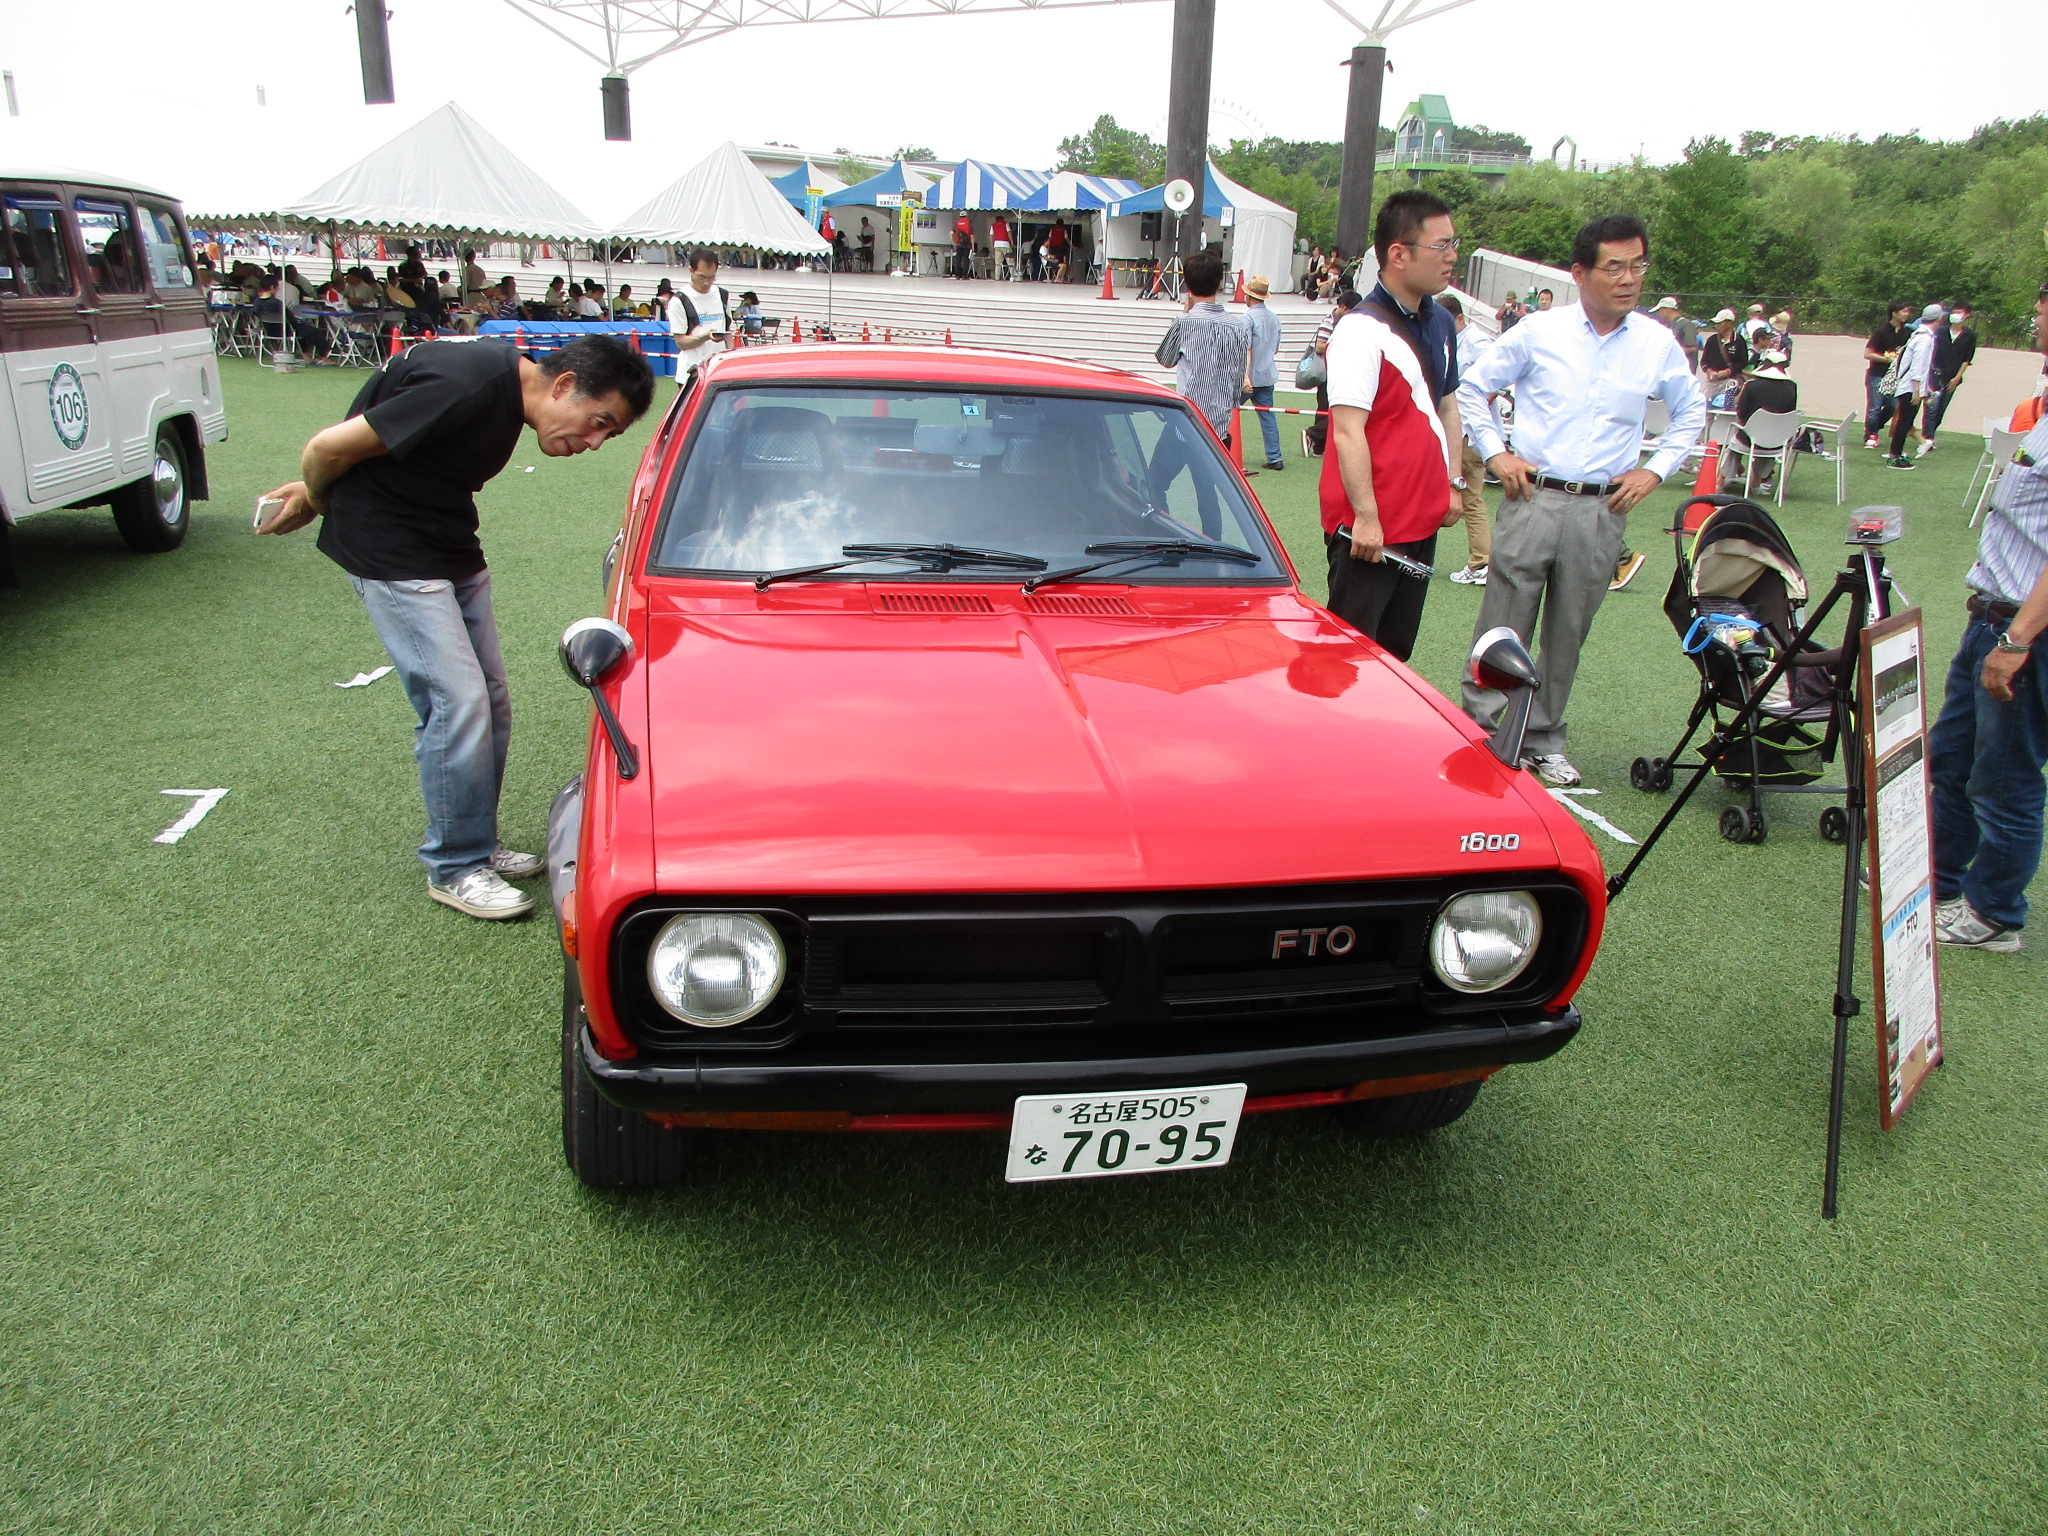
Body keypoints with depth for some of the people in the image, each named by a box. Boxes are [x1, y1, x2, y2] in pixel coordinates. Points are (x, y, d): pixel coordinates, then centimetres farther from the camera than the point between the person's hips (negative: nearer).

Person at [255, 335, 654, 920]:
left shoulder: (506, 385, 2)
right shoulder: (469, 387, -28)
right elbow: (329, 447, -21)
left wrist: (319, 495, 14)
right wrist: (316, 501, 0)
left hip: (452, 552, 9)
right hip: (392, 556, -9)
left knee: (490, 701, 9)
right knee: (458, 702, -11)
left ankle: (478, 844, 23)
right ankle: (454, 868, 3)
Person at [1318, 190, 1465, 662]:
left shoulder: (1442, 323, 12)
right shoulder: (1362, 331, -15)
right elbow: (1348, 431, -21)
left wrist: (1454, 483, 15)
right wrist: (1366, 516, -23)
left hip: (1424, 518, 8)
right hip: (1370, 526, -8)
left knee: (1395, 652, 17)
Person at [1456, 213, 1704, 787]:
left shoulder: (1658, 344, 6)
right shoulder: (1539, 331, 0)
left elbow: (1691, 412, 20)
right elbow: (1473, 388, 8)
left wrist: (1654, 469, 8)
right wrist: (1496, 453, -1)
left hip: (1603, 510, 2)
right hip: (1532, 498, -2)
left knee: (1568, 632, 9)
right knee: (1503, 626, -2)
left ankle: (1544, 739, 21)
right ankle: (1482, 731, 7)